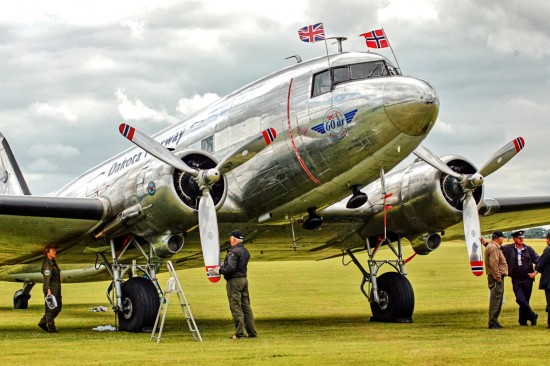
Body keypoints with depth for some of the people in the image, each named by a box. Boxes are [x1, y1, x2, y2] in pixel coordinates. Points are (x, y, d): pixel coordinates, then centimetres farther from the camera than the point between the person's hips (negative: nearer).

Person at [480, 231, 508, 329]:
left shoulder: (491, 246, 19)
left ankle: (494, 322, 19)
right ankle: (493, 323, -10)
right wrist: (498, 277, -22)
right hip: (496, 278, -11)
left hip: (498, 278, 11)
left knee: (496, 300, 14)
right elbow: (493, 263, -23)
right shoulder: (493, 248, -15)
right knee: (495, 300, -10)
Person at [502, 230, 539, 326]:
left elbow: (538, 261, 7)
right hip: (516, 280, -1)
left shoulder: (528, 249, 3)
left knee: (525, 300, 6)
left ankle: (523, 320, 18)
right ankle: (532, 315, 1)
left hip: (527, 279, 1)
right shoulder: (508, 249, 0)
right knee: (520, 299, -14)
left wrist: (535, 272, -3)